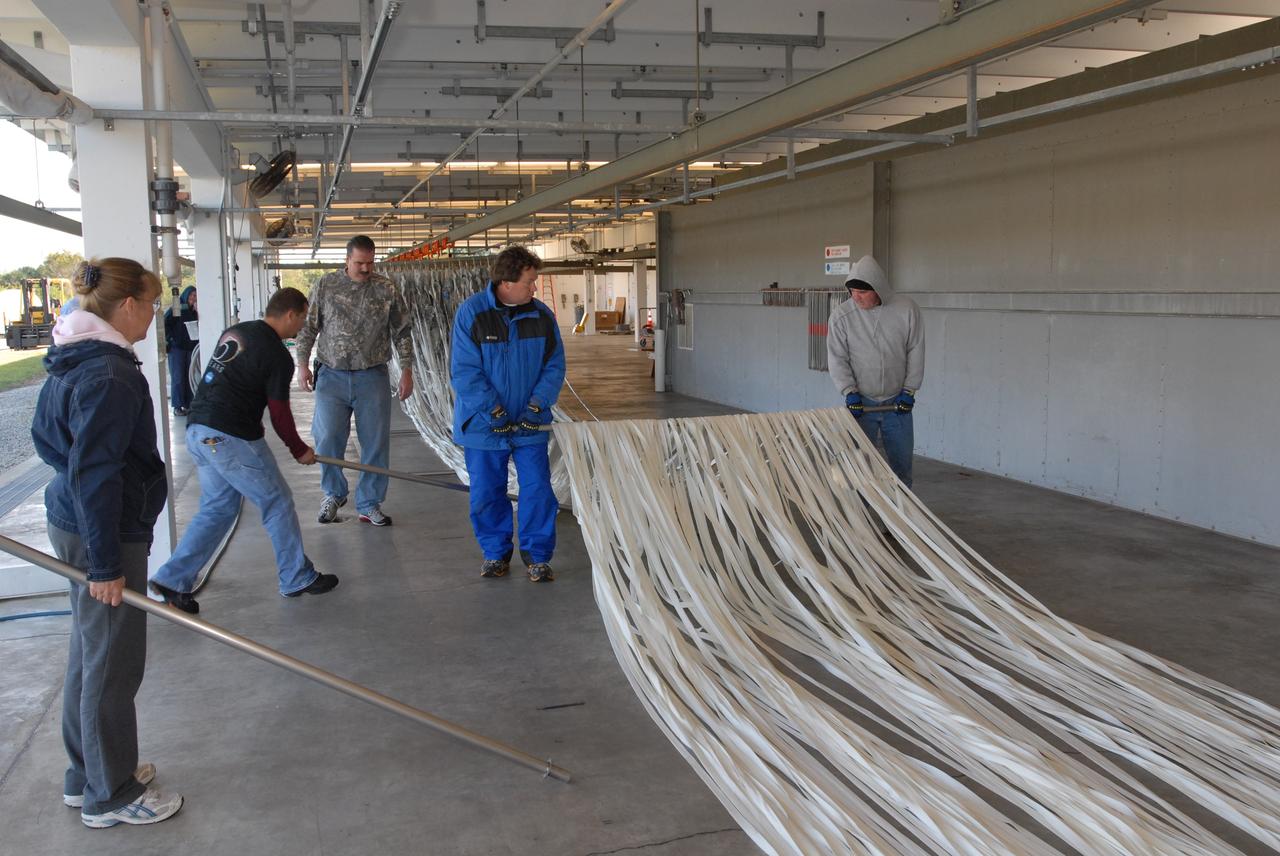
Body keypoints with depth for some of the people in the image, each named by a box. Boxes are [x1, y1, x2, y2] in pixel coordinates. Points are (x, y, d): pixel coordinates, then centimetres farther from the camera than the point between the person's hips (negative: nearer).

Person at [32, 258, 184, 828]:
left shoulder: (72, 359, 8)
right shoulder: (110, 375, -23)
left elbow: (45, 436, 19)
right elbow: (95, 475, -25)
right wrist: (105, 563, -21)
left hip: (71, 520, 10)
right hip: (103, 531, -10)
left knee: (90, 652, 21)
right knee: (114, 663, 3)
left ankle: (88, 775, 36)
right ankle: (111, 796, 19)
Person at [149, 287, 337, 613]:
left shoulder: (234, 332, 14)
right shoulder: (278, 356, -10)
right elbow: (279, 413, -8)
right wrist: (300, 450, 8)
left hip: (197, 430, 8)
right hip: (231, 438, -8)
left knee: (216, 509, 17)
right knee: (278, 503, 6)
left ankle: (172, 579, 14)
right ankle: (298, 578, 17)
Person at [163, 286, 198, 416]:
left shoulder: (194, 311, 12)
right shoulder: (174, 310, 0)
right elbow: (164, 325, -4)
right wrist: (170, 339, -11)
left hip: (191, 347, 4)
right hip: (176, 348, -4)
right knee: (177, 377, -4)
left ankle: (188, 405, 8)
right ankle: (177, 407, -2)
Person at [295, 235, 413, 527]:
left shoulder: (386, 290, 1)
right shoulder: (325, 286, 3)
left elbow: (401, 333, 4)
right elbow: (308, 328, 8)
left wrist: (406, 371, 1)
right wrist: (303, 364, 3)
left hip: (372, 377, 0)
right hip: (332, 376, 0)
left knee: (376, 443, 3)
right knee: (328, 439, -5)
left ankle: (369, 505, 17)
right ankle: (334, 494, 21)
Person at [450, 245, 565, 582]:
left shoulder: (542, 315, -2)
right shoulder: (471, 313, -12)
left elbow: (555, 365, 3)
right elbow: (463, 371, -13)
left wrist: (538, 403, -12)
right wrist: (493, 410, -18)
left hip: (530, 423, 2)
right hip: (483, 424, -2)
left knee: (537, 488, 1)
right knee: (486, 493, 8)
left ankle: (537, 555, 16)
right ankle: (496, 553, 27)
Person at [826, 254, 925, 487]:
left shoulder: (907, 309, -6)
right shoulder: (841, 316, -9)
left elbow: (916, 352, 0)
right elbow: (837, 359, -5)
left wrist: (909, 390, -3)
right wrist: (849, 392, -14)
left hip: (897, 403, 1)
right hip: (861, 403, -1)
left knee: (901, 464, 10)